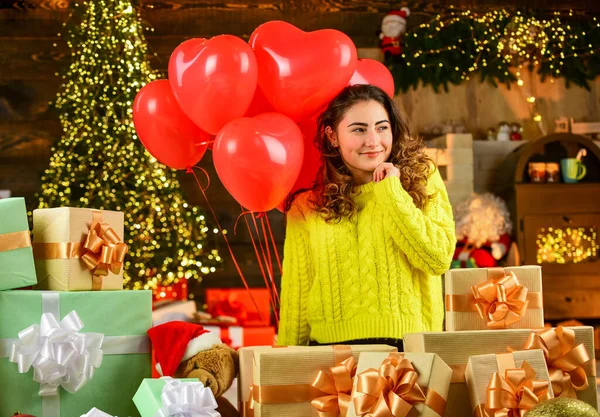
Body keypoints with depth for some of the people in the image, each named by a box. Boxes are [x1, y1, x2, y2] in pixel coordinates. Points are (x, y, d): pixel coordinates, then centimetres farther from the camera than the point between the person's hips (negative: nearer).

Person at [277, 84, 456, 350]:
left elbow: (439, 259, -3)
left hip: (409, 346, -1)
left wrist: (392, 192, -3)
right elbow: (296, 298, 11)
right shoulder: (308, 207, 10)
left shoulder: (422, 180, 10)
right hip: (331, 347, 1)